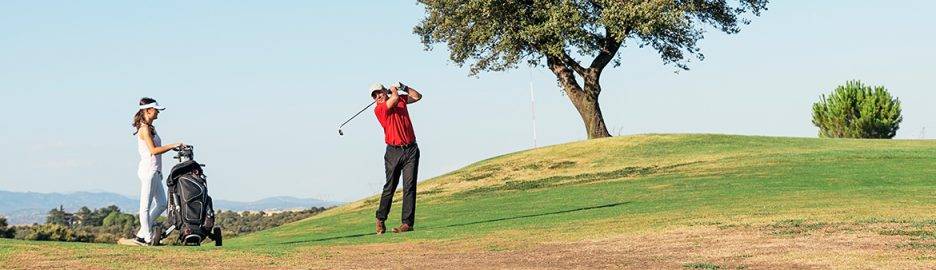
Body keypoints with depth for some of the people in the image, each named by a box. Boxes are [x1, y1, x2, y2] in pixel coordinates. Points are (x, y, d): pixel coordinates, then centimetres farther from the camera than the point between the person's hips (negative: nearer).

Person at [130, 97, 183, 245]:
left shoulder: (150, 127, 17)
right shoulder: (145, 128, -13)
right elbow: (153, 150, -20)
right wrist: (173, 145, -18)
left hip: (154, 172, 10)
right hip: (148, 170, -10)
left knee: (162, 204, 12)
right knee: (146, 205, -3)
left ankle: (142, 234, 16)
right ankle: (148, 238, 2)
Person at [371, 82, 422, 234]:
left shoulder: (401, 99, 13)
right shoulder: (378, 109, -5)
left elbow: (417, 96, 20)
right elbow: (394, 99, -18)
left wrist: (404, 88, 9)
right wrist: (394, 91, 2)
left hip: (411, 150, 3)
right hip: (393, 152, -3)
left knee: (409, 186, -5)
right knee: (390, 187, -2)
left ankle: (408, 223, -8)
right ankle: (381, 219, 15)